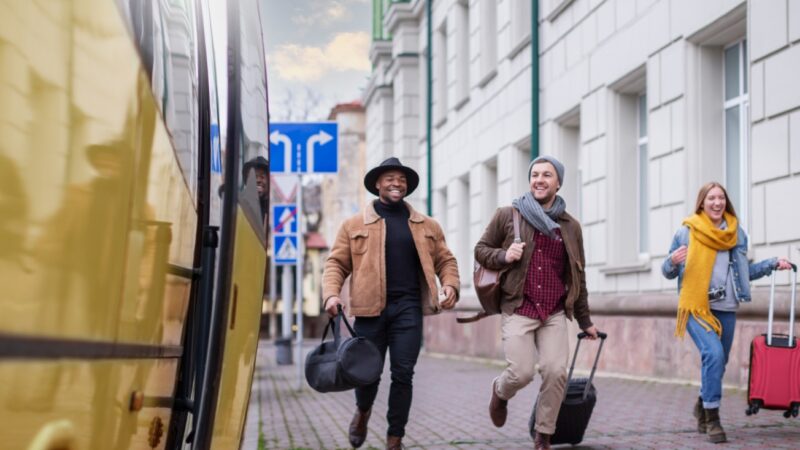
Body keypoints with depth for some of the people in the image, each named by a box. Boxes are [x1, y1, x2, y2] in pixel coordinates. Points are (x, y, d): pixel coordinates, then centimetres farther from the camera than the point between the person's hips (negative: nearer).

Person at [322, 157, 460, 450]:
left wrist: (450, 285, -3)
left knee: (403, 373, -3)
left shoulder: (427, 226, 14)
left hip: (408, 308, 1)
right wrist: (331, 294, -13)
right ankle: (363, 411, 40)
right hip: (370, 308, -1)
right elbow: (336, 263, 5)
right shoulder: (355, 225, 8)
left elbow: (444, 260, 17)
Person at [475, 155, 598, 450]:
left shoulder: (570, 226, 10)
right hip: (518, 310, -2)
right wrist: (503, 256, -12)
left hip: (555, 313, 2)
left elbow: (577, 276, 16)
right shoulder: (508, 215, 4)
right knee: (522, 373, -12)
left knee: (556, 373, -10)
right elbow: (481, 250, 11)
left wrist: (584, 320, 18)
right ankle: (500, 392, 25)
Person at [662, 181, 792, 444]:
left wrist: (773, 264, 11)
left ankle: (703, 406, 38)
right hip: (697, 306, -4)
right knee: (714, 354, -23)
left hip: (726, 309, 4)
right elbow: (668, 272, 3)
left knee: (719, 362, 11)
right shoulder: (687, 232, -1)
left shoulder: (737, 233, 10)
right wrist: (672, 261, -18)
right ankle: (712, 419, -14)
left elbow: (744, 271, 20)